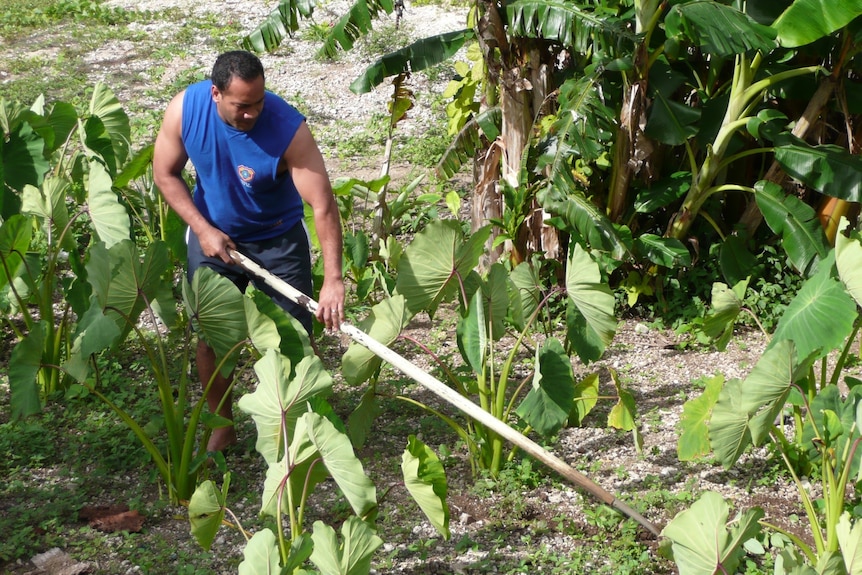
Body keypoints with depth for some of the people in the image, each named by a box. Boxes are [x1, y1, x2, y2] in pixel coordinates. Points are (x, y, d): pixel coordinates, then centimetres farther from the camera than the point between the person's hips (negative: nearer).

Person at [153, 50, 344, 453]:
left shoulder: (288, 129, -32)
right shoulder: (185, 108, -22)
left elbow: (323, 205, -34)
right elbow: (165, 173, -7)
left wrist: (333, 280, -42)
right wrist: (202, 229, -16)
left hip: (278, 239, -2)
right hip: (212, 235, 3)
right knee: (209, 336, 9)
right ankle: (223, 427, 28)